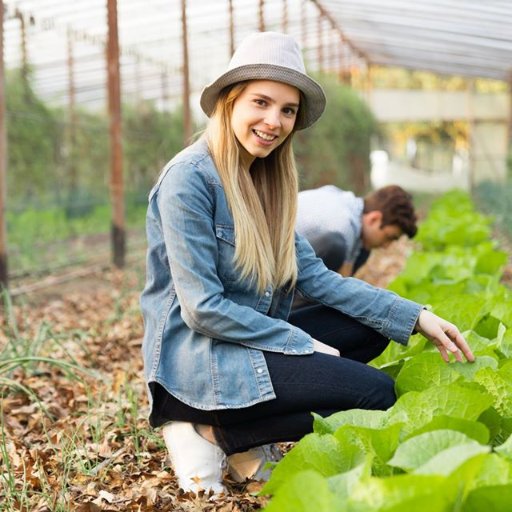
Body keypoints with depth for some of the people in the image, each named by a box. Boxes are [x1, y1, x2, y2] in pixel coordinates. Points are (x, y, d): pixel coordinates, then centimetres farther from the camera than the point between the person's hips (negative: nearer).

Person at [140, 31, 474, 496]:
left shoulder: (267, 180, 9)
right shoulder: (189, 178, -17)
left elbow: (314, 276, 4)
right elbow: (202, 309, -20)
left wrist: (415, 317, -3)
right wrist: (303, 345, -15)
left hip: (250, 342, 9)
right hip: (199, 360, -9)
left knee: (373, 328, 6)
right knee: (376, 392, -14)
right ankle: (216, 435, -6)